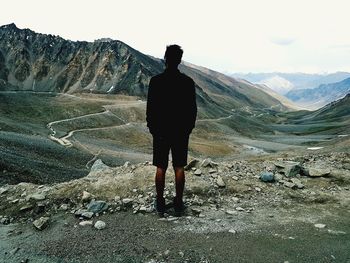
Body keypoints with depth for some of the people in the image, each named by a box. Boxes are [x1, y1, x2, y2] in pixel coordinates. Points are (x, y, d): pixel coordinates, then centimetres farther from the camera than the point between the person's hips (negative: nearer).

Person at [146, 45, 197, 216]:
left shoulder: (155, 81, -8)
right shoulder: (188, 82, -5)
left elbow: (150, 108, -5)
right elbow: (193, 109, -1)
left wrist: (151, 127, 8)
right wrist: (189, 128, 12)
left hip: (160, 131, -1)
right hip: (181, 132, 1)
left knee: (161, 168, 8)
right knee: (179, 168, 9)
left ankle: (160, 203, 18)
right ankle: (178, 204, 18)